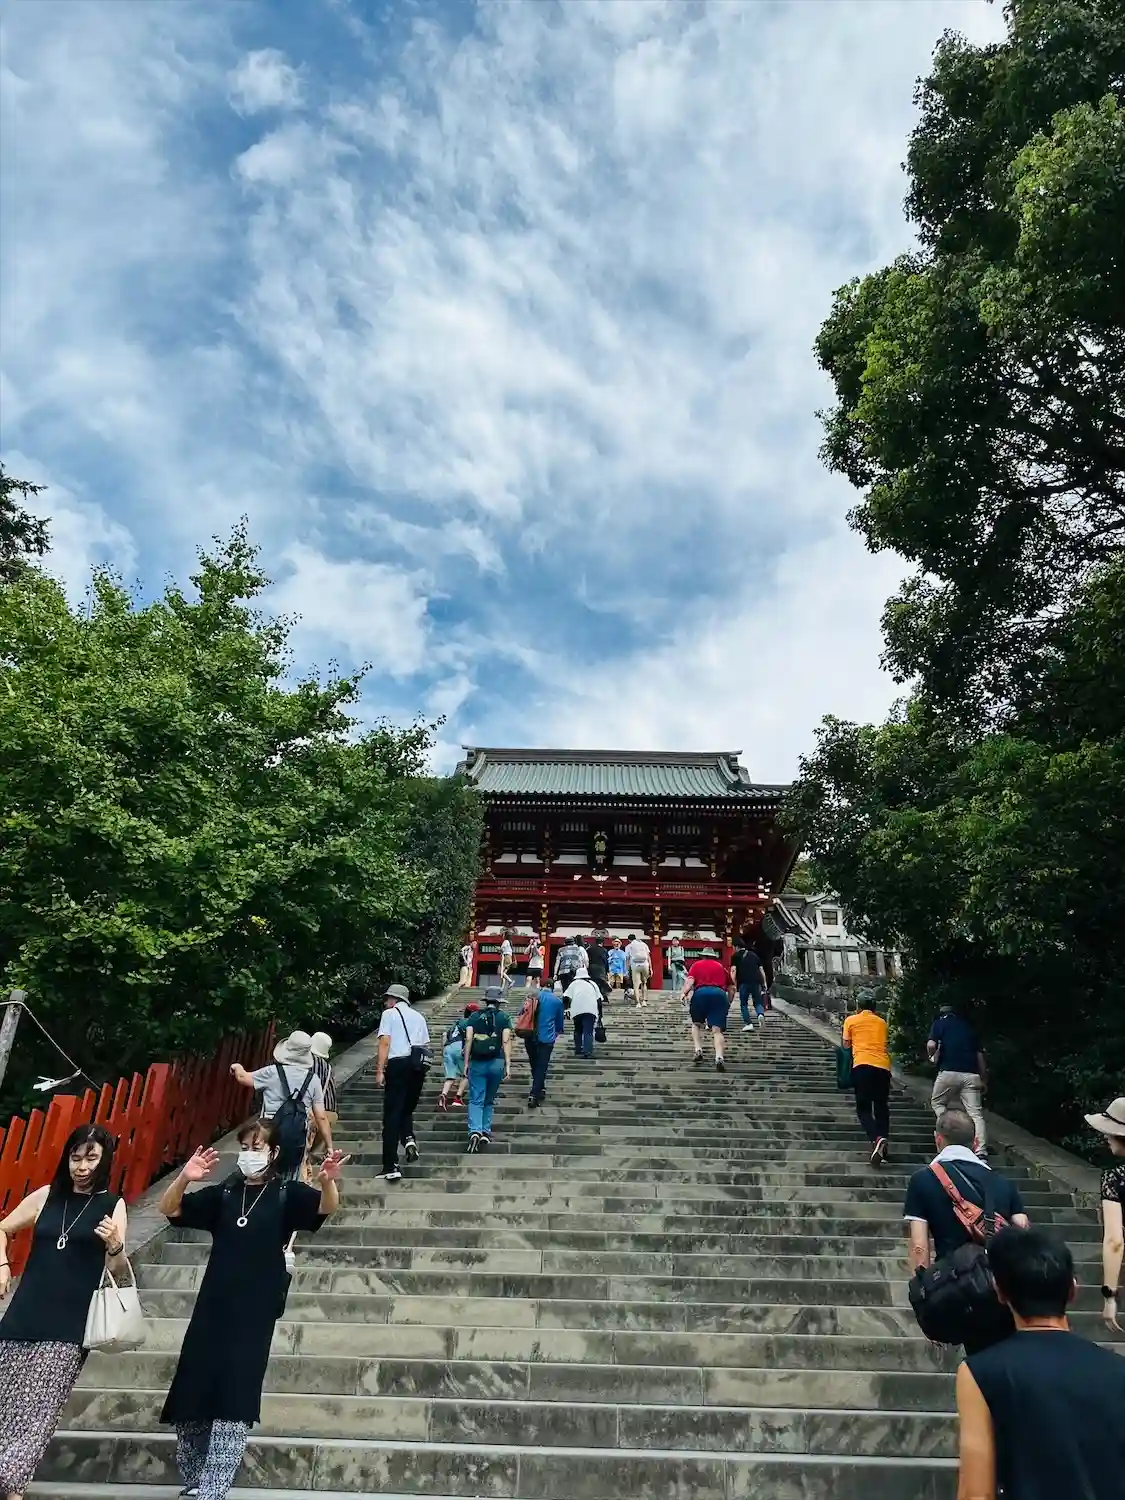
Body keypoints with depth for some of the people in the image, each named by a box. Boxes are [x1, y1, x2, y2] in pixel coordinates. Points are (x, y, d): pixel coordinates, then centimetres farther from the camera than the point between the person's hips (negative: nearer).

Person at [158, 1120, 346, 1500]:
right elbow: (169, 1209, -1)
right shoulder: (223, 1193, 5)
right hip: (212, 1308, 4)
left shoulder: (286, 1194, -4)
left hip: (255, 1314, -4)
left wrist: (328, 1181, -46)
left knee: (233, 1405, -4)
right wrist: (184, 1179, -24)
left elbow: (327, 1207, -21)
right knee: (188, 1400, 12)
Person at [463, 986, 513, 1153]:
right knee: (489, 1100, 17)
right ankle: (486, 1132, 14)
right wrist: (508, 1066, -6)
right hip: (496, 1063, 0)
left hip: (477, 1063, 0)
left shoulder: (474, 1017, 6)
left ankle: (475, 1131, -19)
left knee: (476, 1100, 1)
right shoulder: (504, 1017, 3)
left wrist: (466, 1063, 1)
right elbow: (506, 1041, -6)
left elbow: (468, 1039, -2)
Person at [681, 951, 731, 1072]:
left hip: (701, 992, -1)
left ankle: (698, 1051, 8)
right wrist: (728, 1003, 43)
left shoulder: (696, 965, 24)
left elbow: (690, 981, 3)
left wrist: (684, 993, -3)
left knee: (696, 1024, 23)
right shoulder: (721, 967, 31)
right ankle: (719, 1058, -22)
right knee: (717, 1030, -2)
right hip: (720, 994, 1)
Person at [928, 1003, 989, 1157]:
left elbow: (931, 1045, -6)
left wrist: (932, 1057, 15)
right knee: (976, 1114, 1)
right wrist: (984, 1080, 23)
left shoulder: (939, 1023, 11)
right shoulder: (969, 1027, 23)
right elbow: (980, 1055, 18)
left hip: (949, 1071, -3)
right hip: (971, 1074, 3)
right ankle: (982, 1153, -11)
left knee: (937, 1102, 18)